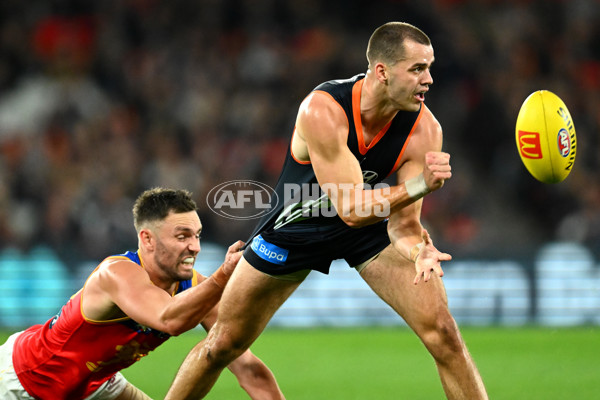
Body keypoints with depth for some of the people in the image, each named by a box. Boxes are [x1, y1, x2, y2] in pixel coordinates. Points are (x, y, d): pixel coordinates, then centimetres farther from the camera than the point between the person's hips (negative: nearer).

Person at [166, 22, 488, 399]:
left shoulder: (424, 128, -24)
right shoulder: (322, 111, -35)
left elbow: (403, 221, -20)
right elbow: (350, 209, -37)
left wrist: (421, 251, -43)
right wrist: (418, 185, -50)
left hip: (371, 226, 2)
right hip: (299, 225, -2)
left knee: (443, 332, -15)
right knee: (223, 344, 5)